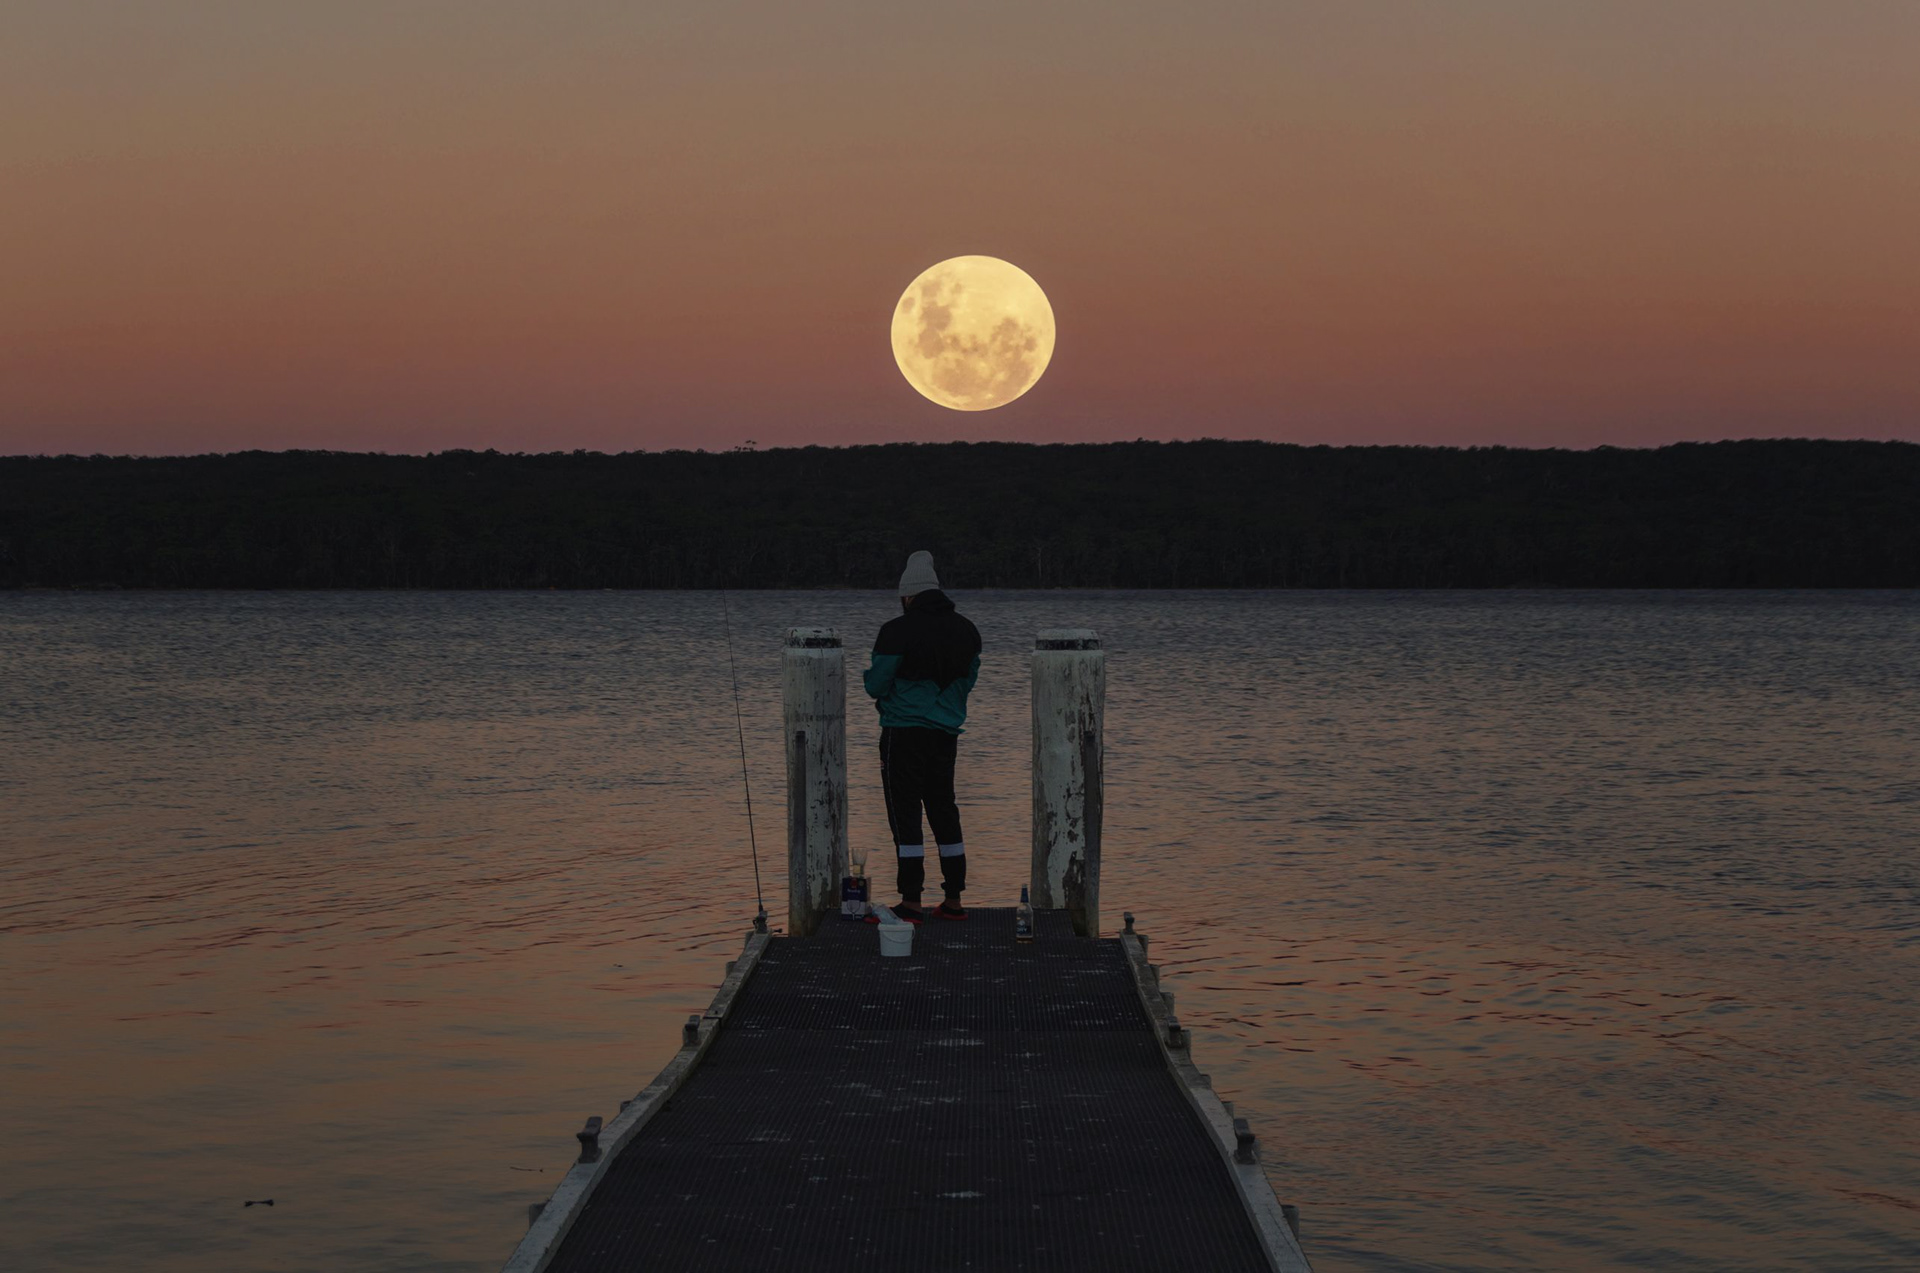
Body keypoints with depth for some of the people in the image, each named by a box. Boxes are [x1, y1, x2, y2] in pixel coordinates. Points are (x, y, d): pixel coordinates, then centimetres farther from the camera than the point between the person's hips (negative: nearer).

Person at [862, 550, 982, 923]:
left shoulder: (899, 631, -13)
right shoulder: (966, 630, 7)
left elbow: (876, 686, -10)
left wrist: (868, 677, 13)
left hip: (903, 734, -6)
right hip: (946, 733, 6)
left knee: (905, 813, -3)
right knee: (943, 809, 13)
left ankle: (911, 903, -6)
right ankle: (954, 900, 15)